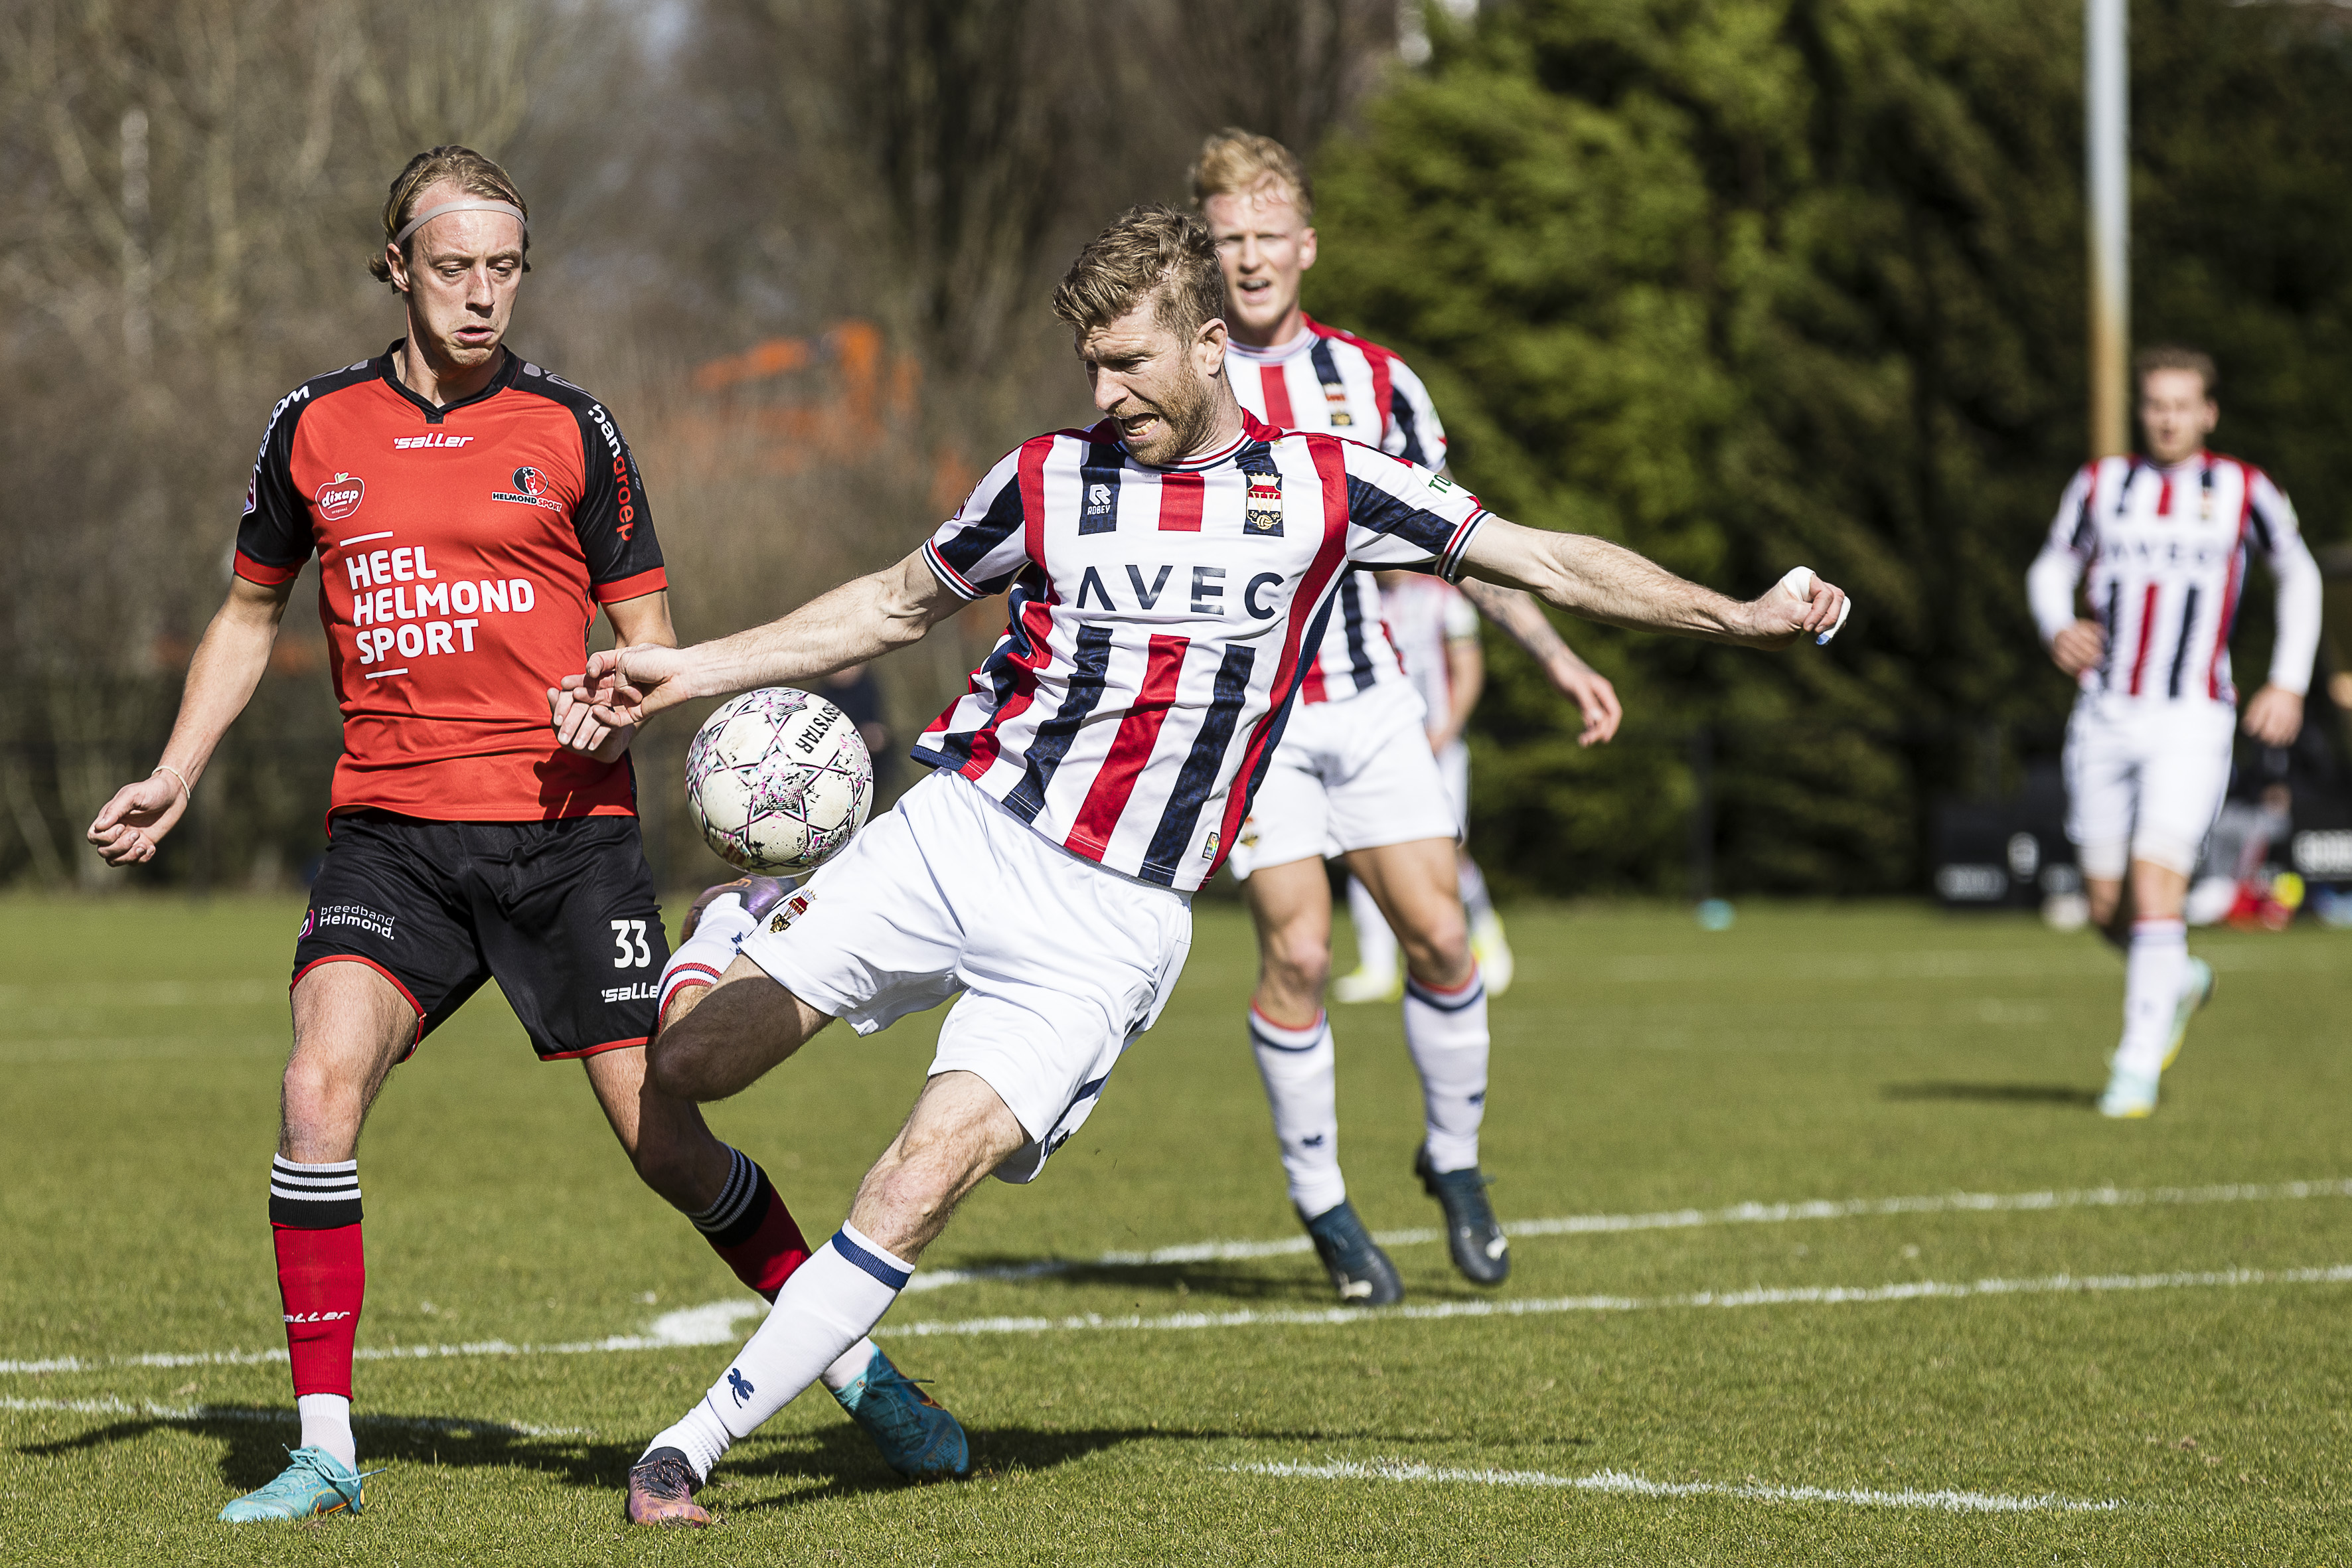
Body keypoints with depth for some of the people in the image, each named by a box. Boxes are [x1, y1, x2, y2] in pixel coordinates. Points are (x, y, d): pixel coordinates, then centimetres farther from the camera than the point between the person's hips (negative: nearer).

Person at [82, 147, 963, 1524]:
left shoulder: (569, 429, 3)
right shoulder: (315, 428, 8)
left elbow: (648, 627, 8)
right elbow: (253, 611, 22)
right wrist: (175, 779, 15)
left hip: (567, 827, -1)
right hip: (392, 828, 1)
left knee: (664, 1137, -4)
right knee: (321, 1085, -20)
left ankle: (859, 1370, 18)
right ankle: (325, 1448, -11)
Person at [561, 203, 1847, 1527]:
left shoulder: (1322, 488, 0)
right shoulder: (1047, 482, 3)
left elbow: (1549, 561, 7)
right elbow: (896, 608, 18)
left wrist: (1744, 618, 3)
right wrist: (689, 669, 12)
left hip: (1112, 923, -2)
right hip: (958, 834, 2)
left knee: (927, 1178, -19)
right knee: (686, 1065, -4)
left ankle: (699, 1440, -11)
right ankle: (751, 937, 32)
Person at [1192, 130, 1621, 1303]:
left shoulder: (1372, 381, 5)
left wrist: (1556, 656, 4)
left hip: (1369, 704, 3)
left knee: (1439, 935, -4)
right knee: (1296, 954, -11)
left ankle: (1453, 1163, 17)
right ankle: (1322, 1206, 4)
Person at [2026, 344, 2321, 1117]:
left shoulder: (2243, 490, 1)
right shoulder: (2102, 483, 7)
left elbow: (2299, 574, 14)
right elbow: (2052, 567, 17)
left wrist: (2289, 682, 6)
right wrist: (2059, 627, -5)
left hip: (2192, 721, -3)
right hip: (2105, 718, 3)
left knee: (2155, 886, -18)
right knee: (2107, 906, 5)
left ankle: (2138, 1067, -10)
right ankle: (2179, 982, 37)